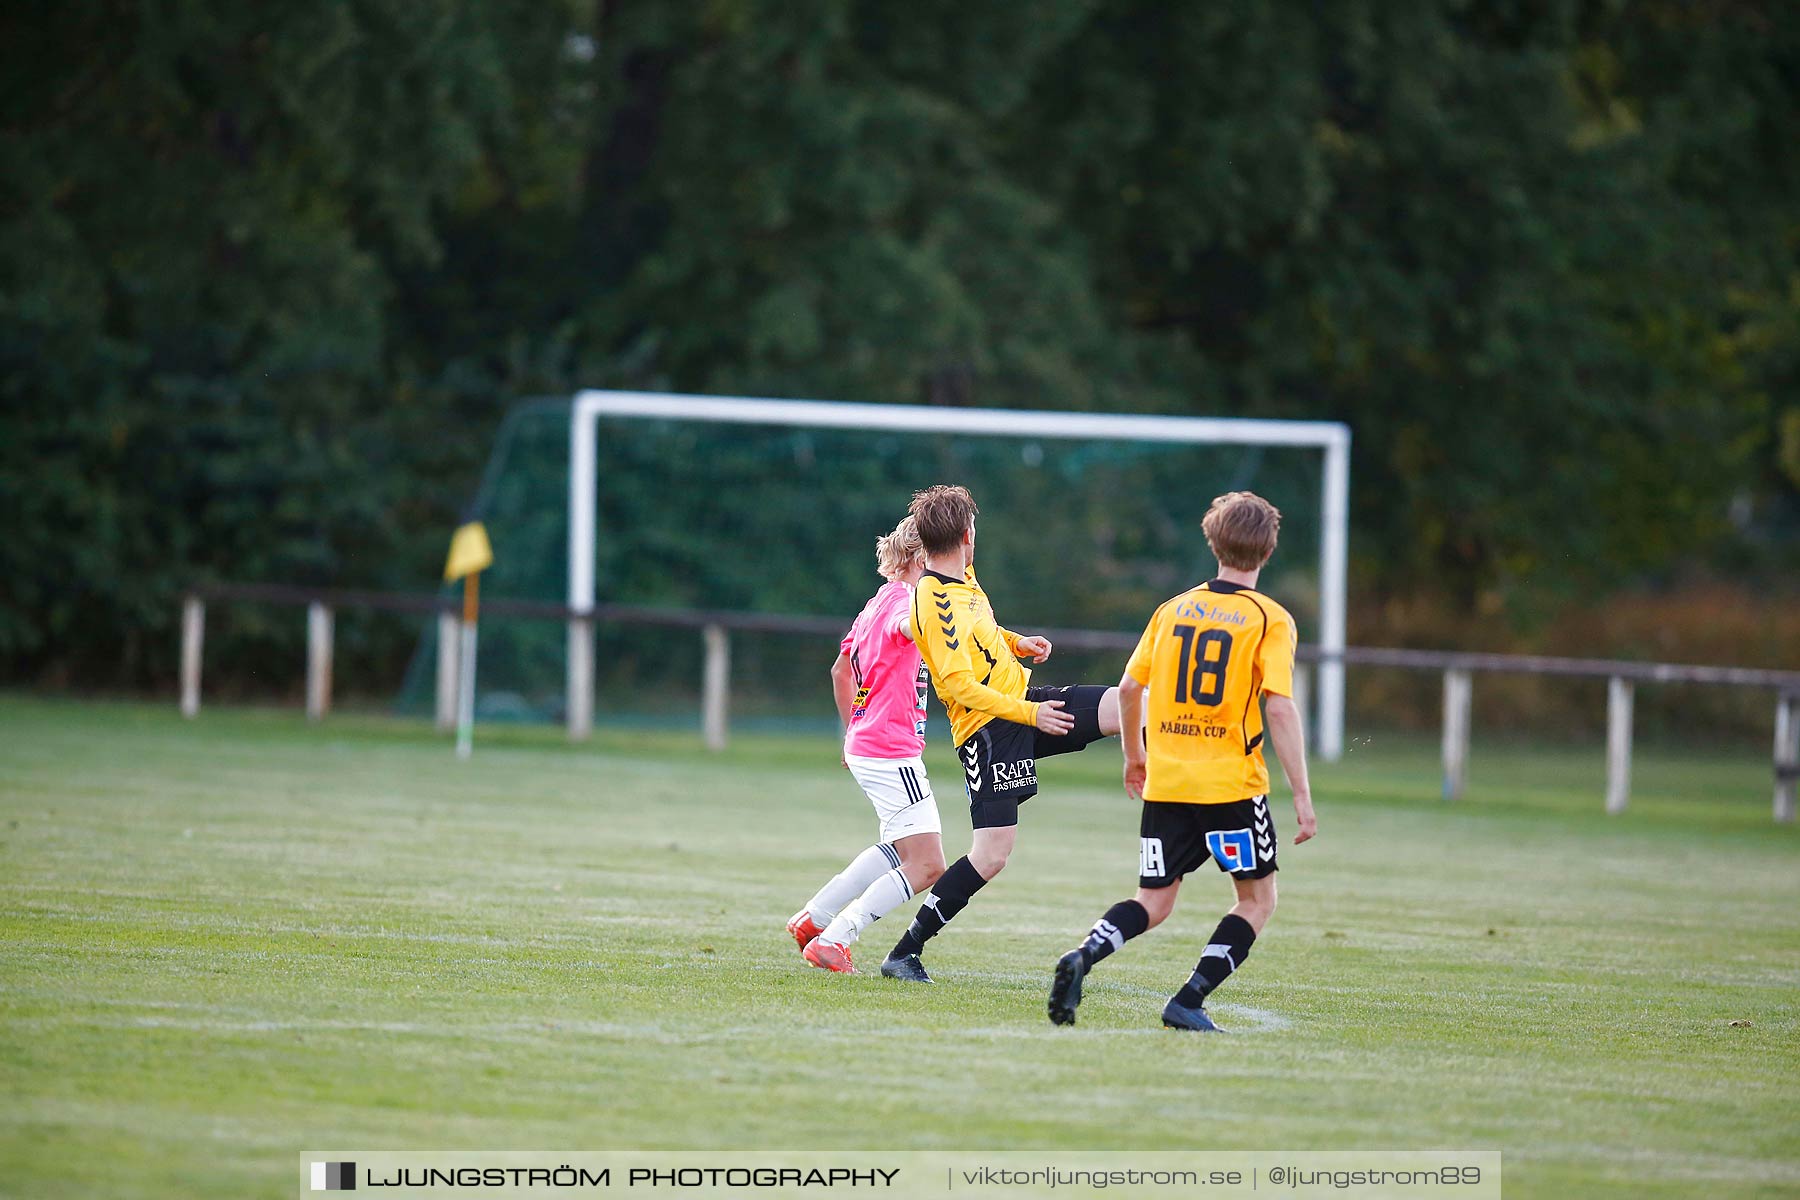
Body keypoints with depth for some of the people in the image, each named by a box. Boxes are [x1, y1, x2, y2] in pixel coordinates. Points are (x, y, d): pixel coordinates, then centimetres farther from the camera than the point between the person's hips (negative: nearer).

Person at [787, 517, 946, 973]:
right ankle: (831, 940, -11)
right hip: (893, 752, -10)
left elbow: (841, 669, 28)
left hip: (864, 744, 10)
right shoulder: (901, 599, -14)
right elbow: (911, 626, -41)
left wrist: (852, 733, 34)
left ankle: (813, 917, 26)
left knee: (901, 847, 27)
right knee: (926, 865, -9)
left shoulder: (877, 603, 16)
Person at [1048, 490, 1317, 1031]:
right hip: (1232, 783, -4)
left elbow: (1129, 688, 11)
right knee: (1258, 899, 12)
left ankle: (1083, 956, -17)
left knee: (1155, 903, 11)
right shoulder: (1270, 619, -5)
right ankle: (1188, 1002, -2)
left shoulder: (1173, 609, 9)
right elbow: (1280, 708, -14)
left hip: (1164, 783, 4)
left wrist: (1134, 756, 27)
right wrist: (1302, 796, -12)